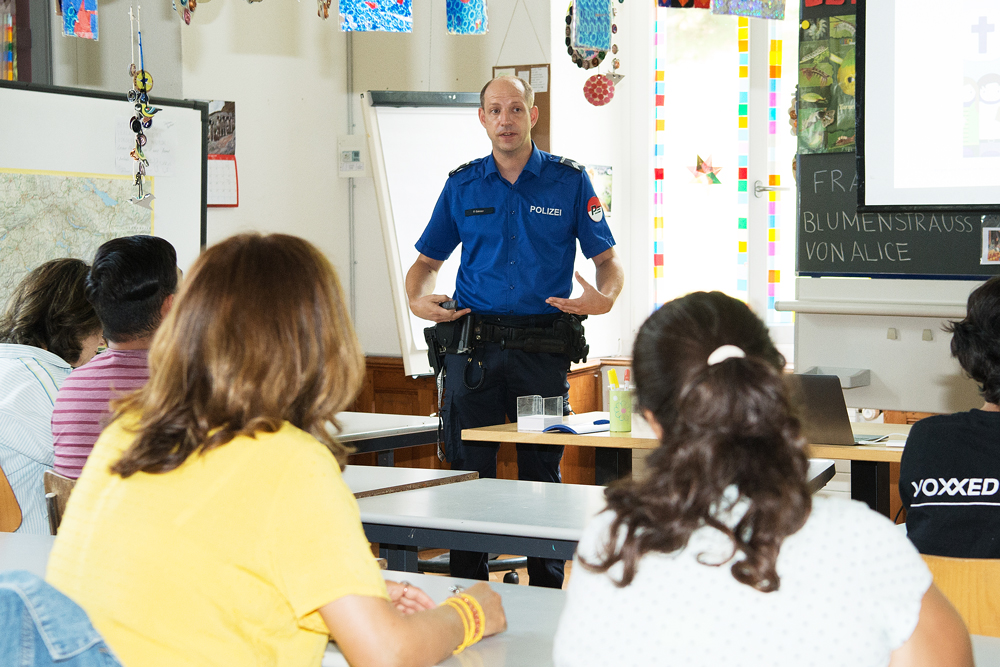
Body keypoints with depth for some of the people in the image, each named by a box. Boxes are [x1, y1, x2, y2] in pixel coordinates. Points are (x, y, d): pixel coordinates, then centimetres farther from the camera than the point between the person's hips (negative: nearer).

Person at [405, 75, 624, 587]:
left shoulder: (569, 181, 4)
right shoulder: (462, 185, 9)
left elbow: (608, 261, 6)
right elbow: (427, 261, 17)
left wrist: (603, 298, -16)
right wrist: (418, 299, -5)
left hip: (544, 348, -1)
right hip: (473, 346, 1)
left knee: (542, 476, 5)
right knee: (468, 473, 3)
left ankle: (547, 597, 15)